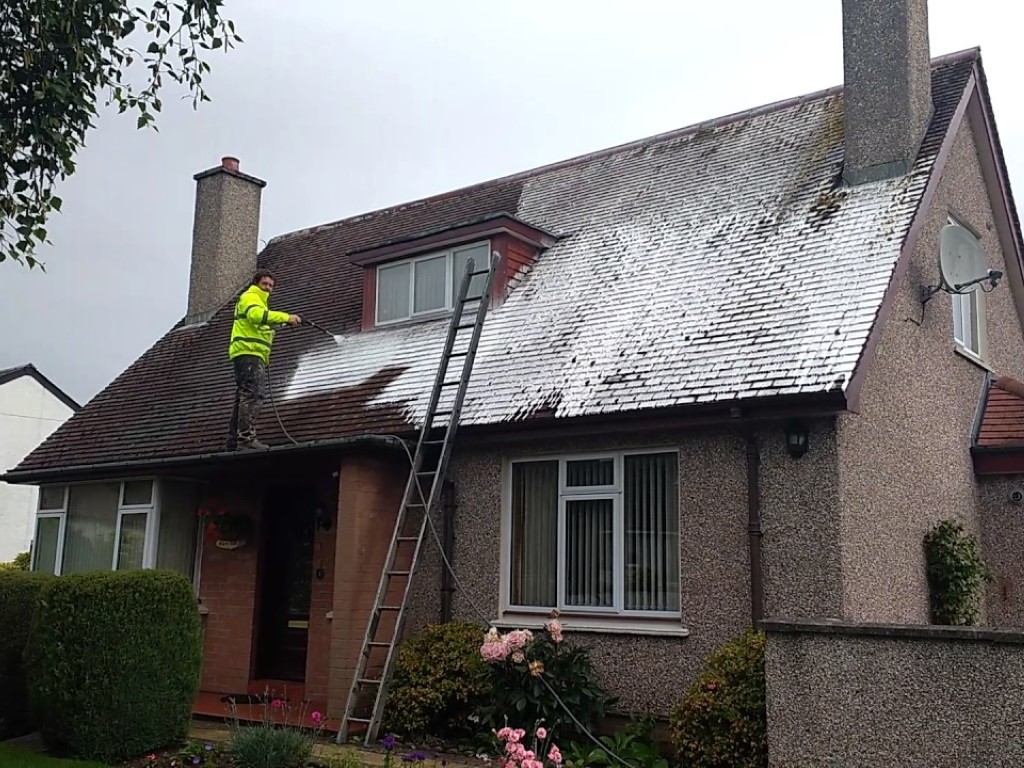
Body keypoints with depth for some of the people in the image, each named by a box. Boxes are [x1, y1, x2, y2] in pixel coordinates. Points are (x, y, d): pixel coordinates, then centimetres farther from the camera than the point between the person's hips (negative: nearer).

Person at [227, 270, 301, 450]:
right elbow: (256, 314, -21)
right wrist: (286, 317, -27)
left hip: (252, 355, 11)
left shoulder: (260, 302, 33)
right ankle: (246, 436, -27)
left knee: (244, 397, 8)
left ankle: (234, 442, 9)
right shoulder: (249, 297, 2)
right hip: (248, 352, -11)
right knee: (253, 394, -19)